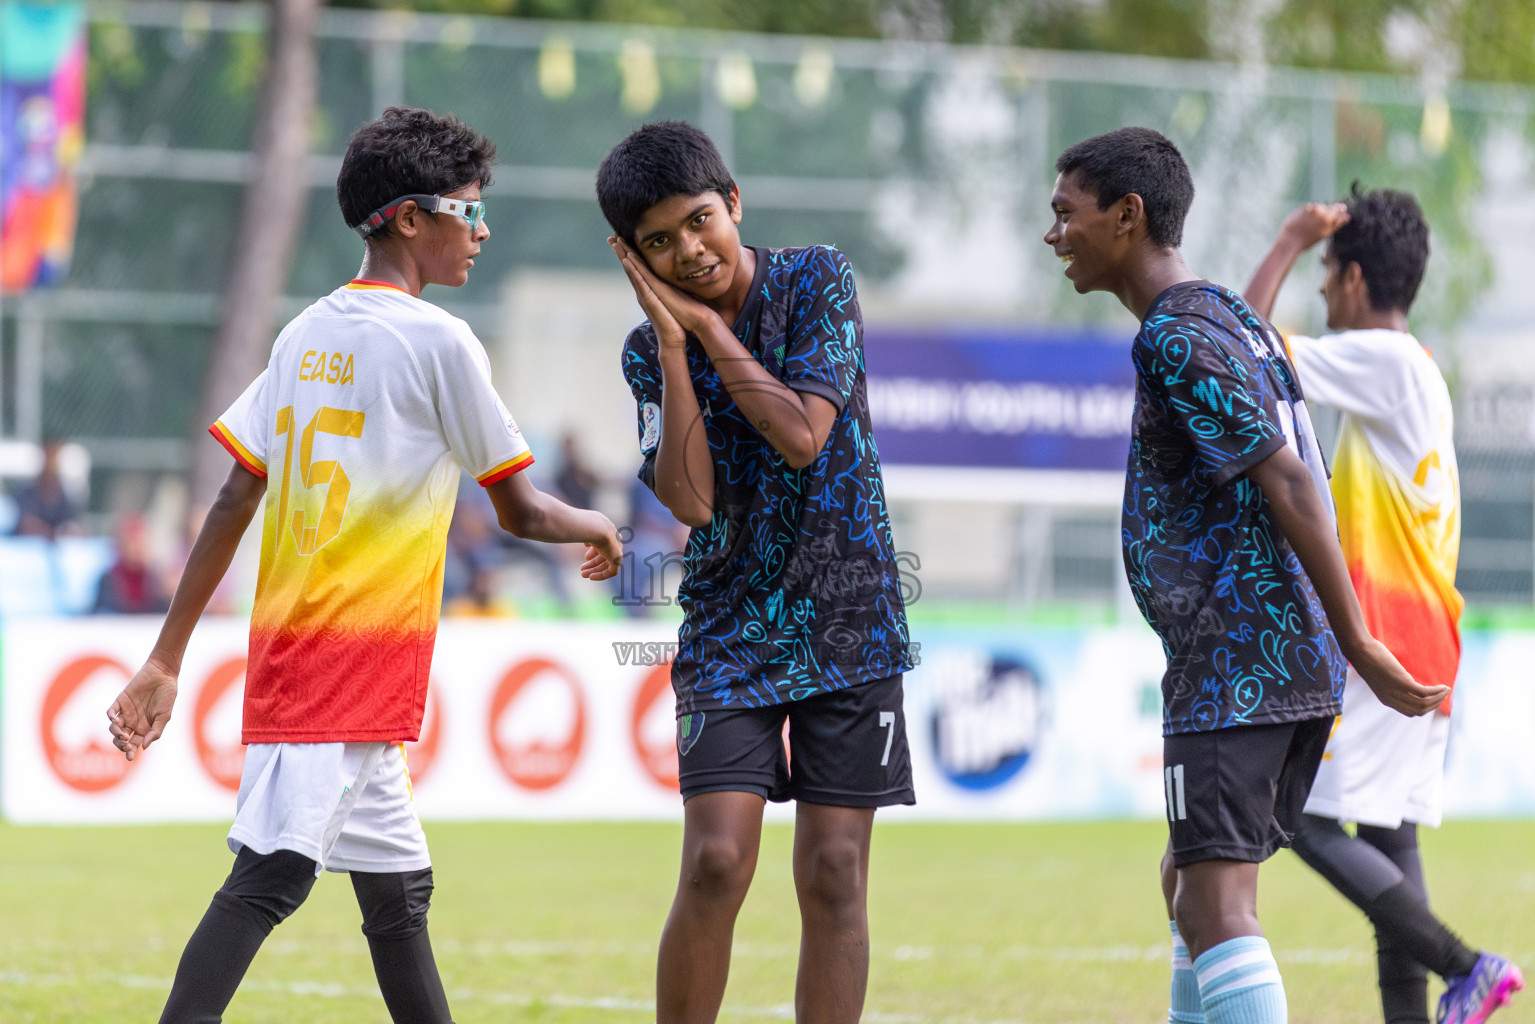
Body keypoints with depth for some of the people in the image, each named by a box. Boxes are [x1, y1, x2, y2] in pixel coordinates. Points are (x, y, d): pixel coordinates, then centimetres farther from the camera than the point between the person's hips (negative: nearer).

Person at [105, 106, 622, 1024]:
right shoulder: (438, 341, -7)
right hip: (356, 660, -8)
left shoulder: (307, 334, 14)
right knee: (269, 877, -17)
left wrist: (166, 661, 12)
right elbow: (520, 510, -1)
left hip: (289, 652, 8)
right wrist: (597, 529, 20)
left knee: (400, 893, 15)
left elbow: (232, 506, 11)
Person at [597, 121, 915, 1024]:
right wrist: (673, 344, -13)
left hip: (848, 622, -1)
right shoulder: (651, 352, 1)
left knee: (834, 876, -2)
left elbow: (802, 434, -17)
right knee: (716, 864, -13)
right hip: (731, 633, 1)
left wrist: (709, 326, -12)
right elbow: (690, 500, -12)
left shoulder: (817, 281, -4)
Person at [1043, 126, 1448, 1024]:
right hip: (1299, 663, 10)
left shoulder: (1176, 337, -13)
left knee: (1216, 903, -13)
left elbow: (1289, 486, -18)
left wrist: (1358, 645, -18)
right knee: (1191, 885, 19)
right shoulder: (1234, 317, 17)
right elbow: (1291, 485, 21)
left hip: (1234, 664, -10)